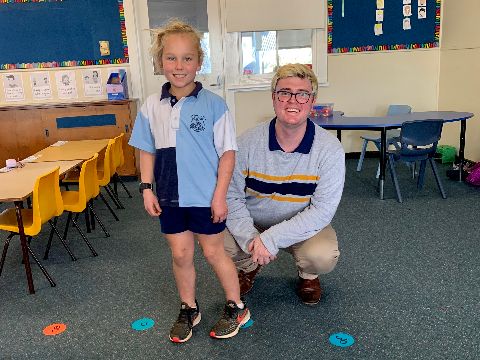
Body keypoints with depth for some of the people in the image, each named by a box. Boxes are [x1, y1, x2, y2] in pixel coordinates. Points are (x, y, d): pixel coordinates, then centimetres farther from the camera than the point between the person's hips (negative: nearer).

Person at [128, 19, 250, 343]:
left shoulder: (213, 104, -12)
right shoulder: (152, 107, 0)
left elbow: (227, 152, -10)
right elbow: (147, 150, 8)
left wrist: (220, 195, -12)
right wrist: (147, 189, 3)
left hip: (206, 196, -4)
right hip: (170, 197, 4)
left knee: (214, 252, 10)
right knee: (181, 254, 14)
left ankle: (236, 308, 31)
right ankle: (189, 310, 35)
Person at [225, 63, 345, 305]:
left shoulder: (330, 149, -18)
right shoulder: (247, 143, -14)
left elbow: (322, 210, -21)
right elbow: (231, 196, -12)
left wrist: (272, 239, -29)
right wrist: (250, 238, -27)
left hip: (304, 228, -1)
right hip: (252, 225, 2)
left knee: (324, 256, -31)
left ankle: (308, 275, 11)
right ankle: (248, 267, 15)